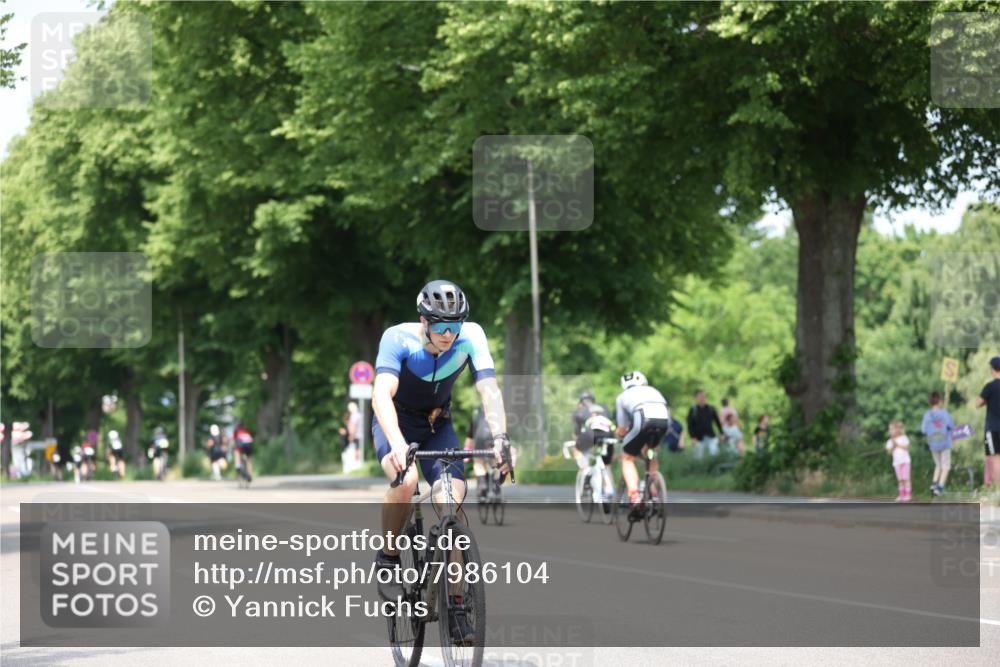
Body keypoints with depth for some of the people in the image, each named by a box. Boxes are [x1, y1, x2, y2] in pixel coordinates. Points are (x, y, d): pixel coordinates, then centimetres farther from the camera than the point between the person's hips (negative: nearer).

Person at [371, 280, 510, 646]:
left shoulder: (470, 336, -22)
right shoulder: (398, 338, -30)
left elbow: (489, 389, -30)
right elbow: (381, 394, -41)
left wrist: (499, 438, -46)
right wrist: (397, 444, -57)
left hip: (436, 425, 3)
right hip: (396, 421, -3)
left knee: (452, 502, -18)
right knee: (405, 480, -34)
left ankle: (455, 605, -10)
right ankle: (388, 558, -9)